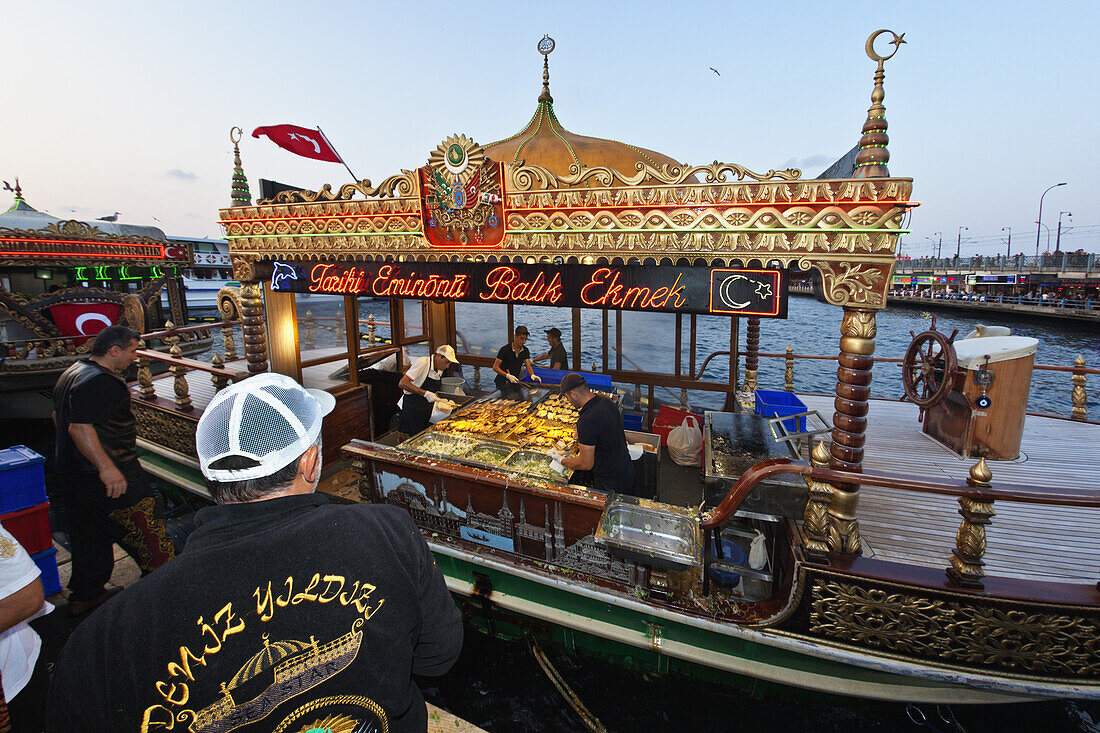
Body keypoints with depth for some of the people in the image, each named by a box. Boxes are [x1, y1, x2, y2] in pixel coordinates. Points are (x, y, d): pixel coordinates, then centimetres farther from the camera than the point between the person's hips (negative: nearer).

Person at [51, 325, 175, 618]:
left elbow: (58, 416, 25)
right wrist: (106, 467, -32)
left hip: (73, 472, 11)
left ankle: (84, 595, 32)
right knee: (145, 524, 1)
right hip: (108, 473, -11)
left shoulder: (72, 373, 14)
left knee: (89, 533, 20)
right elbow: (80, 428, -30)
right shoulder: (101, 382, -22)